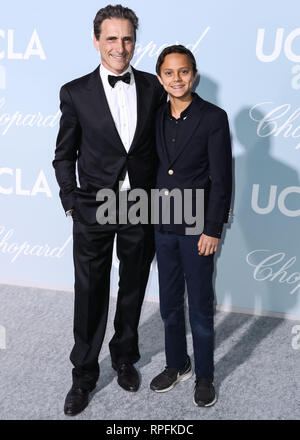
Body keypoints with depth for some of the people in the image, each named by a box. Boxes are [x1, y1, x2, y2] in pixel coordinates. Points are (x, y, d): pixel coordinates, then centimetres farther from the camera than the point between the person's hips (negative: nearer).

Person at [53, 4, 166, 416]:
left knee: (133, 290, 16)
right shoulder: (76, 93, -4)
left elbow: (162, 145, 8)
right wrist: (71, 201, -3)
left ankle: (125, 357, 38)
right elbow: (65, 155, 2)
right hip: (93, 210, -2)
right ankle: (84, 375, 25)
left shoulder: (153, 87, 1)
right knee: (90, 295, 7)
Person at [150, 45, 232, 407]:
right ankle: (176, 364, 35)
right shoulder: (157, 117, 6)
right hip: (163, 226, 5)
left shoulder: (213, 118, -9)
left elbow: (221, 179, -11)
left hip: (196, 228, -5)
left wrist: (212, 230, -14)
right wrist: (151, 217, 6)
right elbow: (154, 168, 9)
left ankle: (204, 376, 25)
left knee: (200, 306, 7)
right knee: (169, 304, 16)